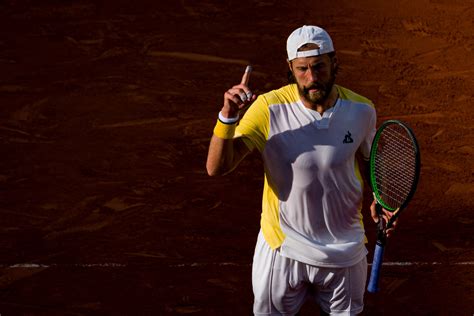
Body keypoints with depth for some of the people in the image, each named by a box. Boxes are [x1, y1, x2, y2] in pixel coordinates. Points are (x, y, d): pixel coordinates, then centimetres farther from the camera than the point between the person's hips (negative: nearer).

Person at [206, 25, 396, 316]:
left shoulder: (362, 110, -9)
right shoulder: (269, 109, -17)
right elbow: (217, 168, -23)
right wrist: (228, 117, -38)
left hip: (344, 252, 2)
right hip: (282, 248, -2)